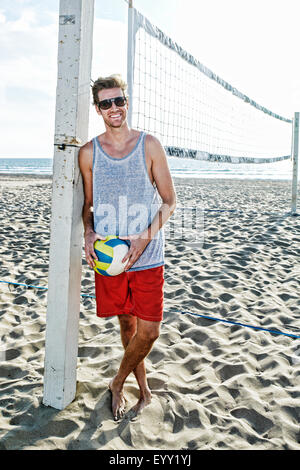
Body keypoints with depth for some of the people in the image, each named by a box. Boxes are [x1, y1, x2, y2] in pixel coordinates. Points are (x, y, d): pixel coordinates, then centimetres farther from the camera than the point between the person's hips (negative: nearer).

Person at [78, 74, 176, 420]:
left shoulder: (149, 145, -2)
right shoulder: (88, 152, 3)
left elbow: (169, 201, -1)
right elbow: (88, 204, 13)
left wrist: (145, 238, -16)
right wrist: (89, 233, -8)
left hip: (147, 257, -1)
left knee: (148, 331, -3)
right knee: (127, 323, 14)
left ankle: (118, 383, 26)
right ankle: (143, 389, 36)